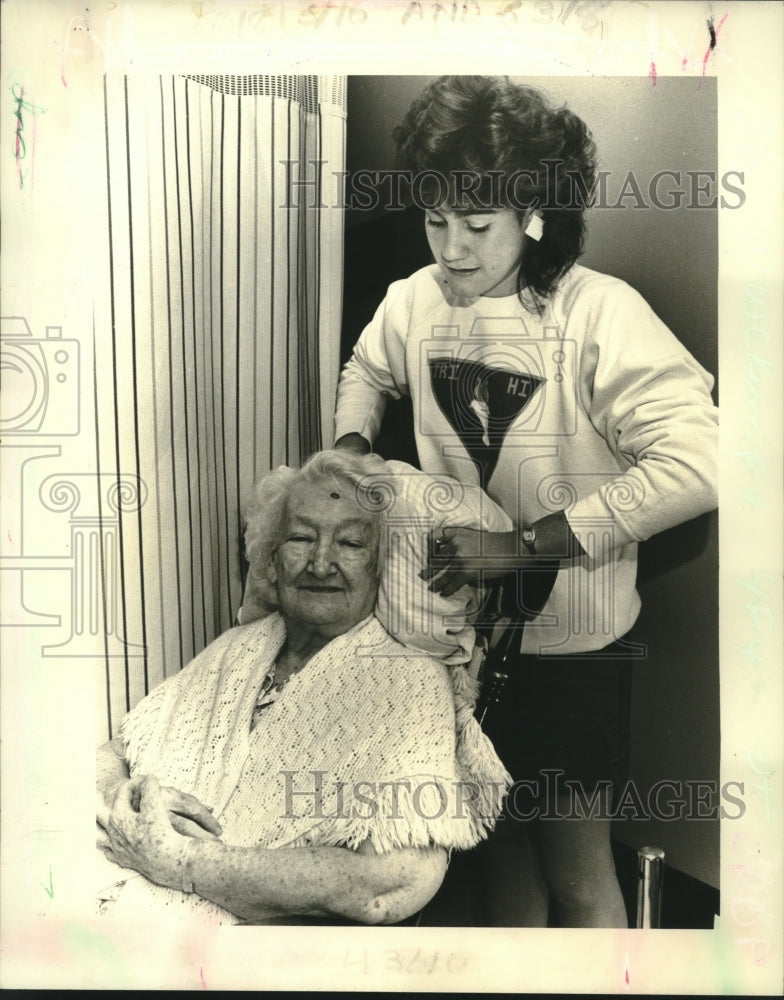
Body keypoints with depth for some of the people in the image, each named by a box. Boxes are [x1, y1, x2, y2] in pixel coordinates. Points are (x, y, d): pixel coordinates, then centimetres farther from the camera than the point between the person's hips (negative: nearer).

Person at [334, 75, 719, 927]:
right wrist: (350, 447, -3)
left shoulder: (599, 314, -20)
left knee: (576, 868, 12)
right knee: (502, 832, 24)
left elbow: (693, 465, -29)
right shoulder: (415, 300, -4)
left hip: (567, 637, -4)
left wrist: (523, 544, -29)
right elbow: (368, 371, 17)